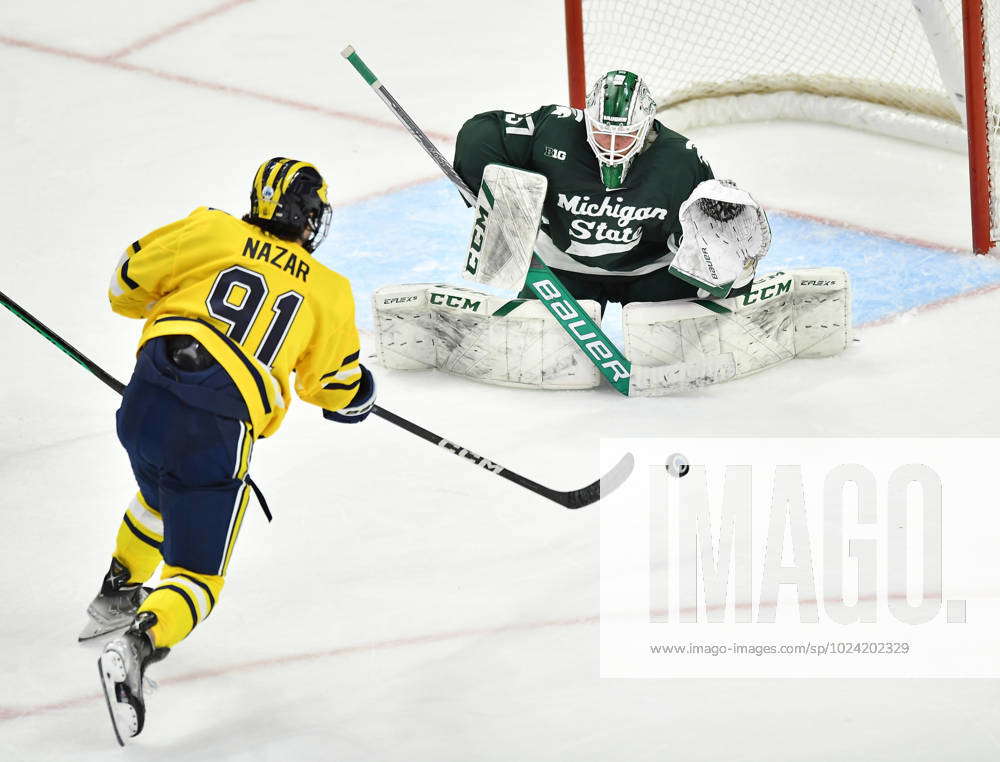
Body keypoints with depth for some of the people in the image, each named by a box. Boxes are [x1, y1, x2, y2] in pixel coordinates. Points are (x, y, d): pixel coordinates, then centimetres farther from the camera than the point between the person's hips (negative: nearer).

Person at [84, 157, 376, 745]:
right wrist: (360, 395, 47)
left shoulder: (211, 232, 11)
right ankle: (137, 646, -24)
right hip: (218, 429, -3)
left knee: (162, 493, 36)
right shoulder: (329, 293, 13)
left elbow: (129, 282, 16)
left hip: (150, 390, 3)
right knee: (197, 574, 3)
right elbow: (337, 386, 24)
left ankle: (118, 593, 49)